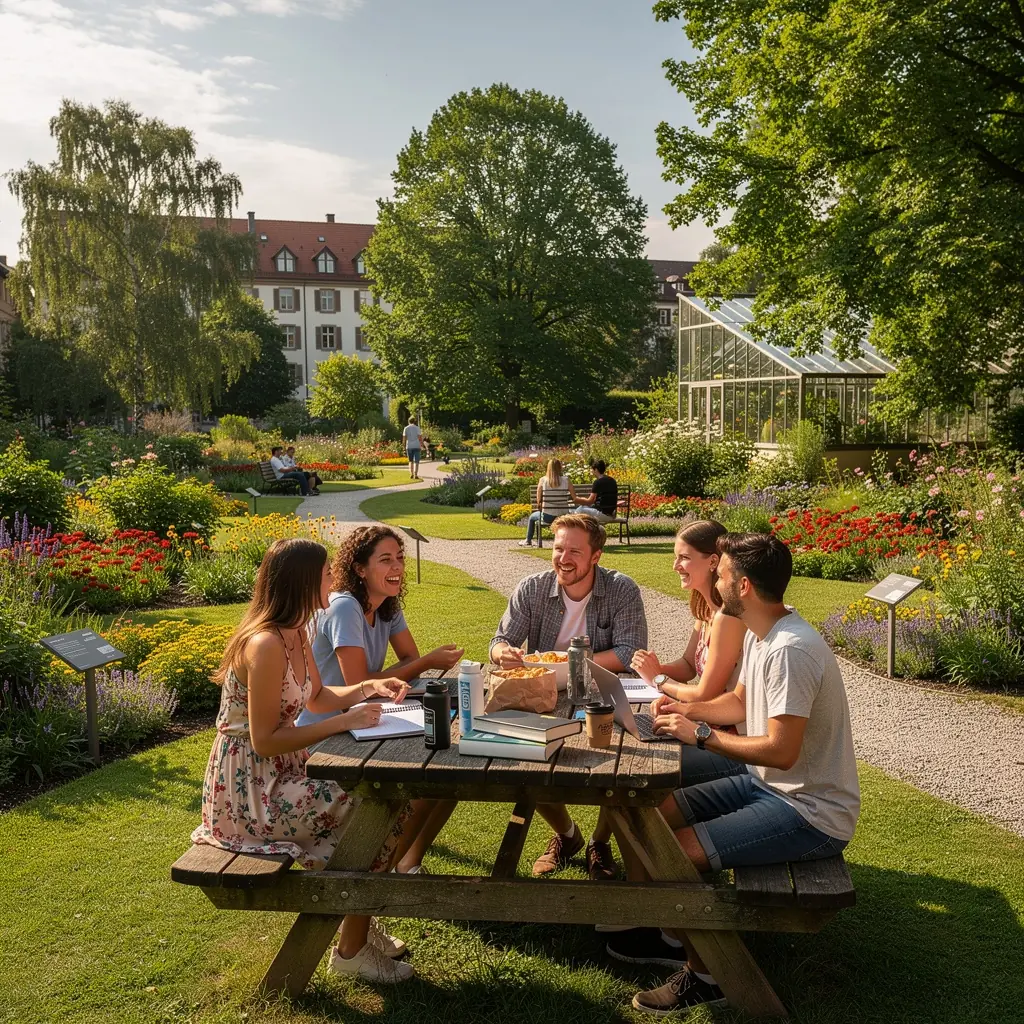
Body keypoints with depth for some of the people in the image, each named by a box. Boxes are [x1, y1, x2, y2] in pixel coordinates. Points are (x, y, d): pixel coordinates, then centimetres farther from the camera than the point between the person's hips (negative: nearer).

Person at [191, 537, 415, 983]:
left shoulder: (295, 633, 4)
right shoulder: (266, 645, -25)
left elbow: (317, 697, 18)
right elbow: (265, 741, -24)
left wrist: (368, 687, 2)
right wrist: (345, 722, -23)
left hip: (280, 772, 9)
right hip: (248, 790, -9)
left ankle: (359, 925, 21)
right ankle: (351, 950, 9)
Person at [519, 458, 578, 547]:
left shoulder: (543, 480, -7)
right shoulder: (565, 480, -6)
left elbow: (538, 501, -4)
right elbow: (574, 498, -5)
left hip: (548, 517, -1)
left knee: (532, 517, 32)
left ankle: (528, 541, 46)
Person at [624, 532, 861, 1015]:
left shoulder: (790, 650, -27)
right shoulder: (761, 634, 4)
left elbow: (781, 751, -29)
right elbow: (741, 702, 18)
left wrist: (701, 734, -19)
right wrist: (686, 709, 1)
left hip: (811, 812, -10)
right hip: (768, 786, 10)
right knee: (654, 813, 8)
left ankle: (703, 975, 4)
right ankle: (677, 934, 24)